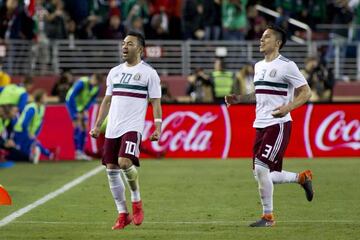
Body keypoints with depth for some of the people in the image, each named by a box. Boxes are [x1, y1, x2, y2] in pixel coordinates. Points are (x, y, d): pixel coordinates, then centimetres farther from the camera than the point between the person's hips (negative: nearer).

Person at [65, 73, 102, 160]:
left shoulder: (97, 87, -11)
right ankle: (78, 152, -19)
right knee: (78, 126, -17)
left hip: (83, 105, 6)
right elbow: (71, 97, -27)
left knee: (84, 128, -1)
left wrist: (85, 110, -9)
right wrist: (76, 113, -24)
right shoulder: (82, 83, -30)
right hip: (72, 102, -6)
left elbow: (92, 99, 3)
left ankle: (81, 152, 3)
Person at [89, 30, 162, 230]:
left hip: (133, 127, -6)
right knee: (111, 170, 1)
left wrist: (158, 128, -12)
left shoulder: (148, 73, 1)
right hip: (112, 129, 6)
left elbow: (156, 103, -2)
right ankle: (123, 214, 11)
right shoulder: (114, 72, 17)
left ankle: (136, 201, 0)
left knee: (125, 163, -24)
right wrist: (97, 126, 14)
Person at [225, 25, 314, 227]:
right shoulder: (259, 66, 16)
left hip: (278, 125, -8)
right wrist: (239, 98, 14)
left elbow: (306, 92, -8)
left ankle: (268, 216, -2)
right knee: (260, 175, 6)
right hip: (260, 125, 8)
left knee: (261, 168, -16)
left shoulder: (286, 66, -8)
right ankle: (302, 177, 30)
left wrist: (287, 107, -23)